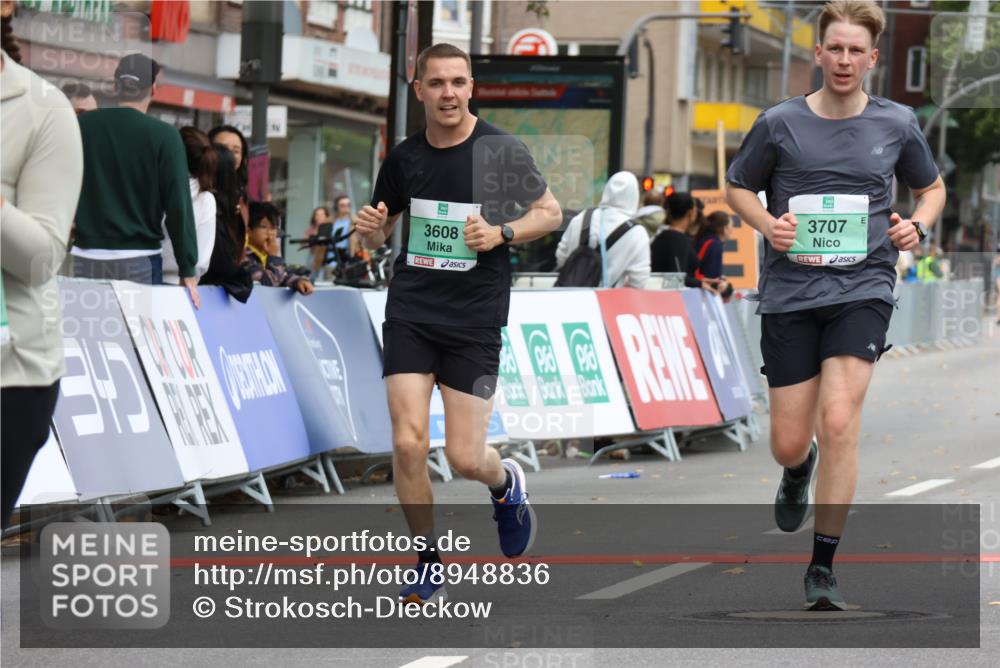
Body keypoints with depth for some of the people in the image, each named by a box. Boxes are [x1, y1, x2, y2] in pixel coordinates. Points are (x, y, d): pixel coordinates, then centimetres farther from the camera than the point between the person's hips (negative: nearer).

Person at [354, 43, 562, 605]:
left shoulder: (501, 151, -5)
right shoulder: (404, 158, 5)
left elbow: (551, 213, 3)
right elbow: (379, 236, 18)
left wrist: (503, 232, -15)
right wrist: (372, 229, -6)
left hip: (475, 320, -2)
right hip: (411, 313, 2)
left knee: (465, 457, -4)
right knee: (408, 442, -11)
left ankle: (506, 483, 34)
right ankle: (429, 564, 7)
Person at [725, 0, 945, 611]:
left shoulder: (897, 124, 4)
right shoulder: (780, 123, 0)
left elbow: (932, 187, 20)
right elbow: (738, 187, 13)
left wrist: (917, 226, 0)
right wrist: (767, 224, -6)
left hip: (863, 286, -1)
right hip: (790, 291, 1)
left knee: (839, 423, -17)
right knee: (790, 442, 2)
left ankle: (823, 566, -6)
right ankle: (799, 471, 44)